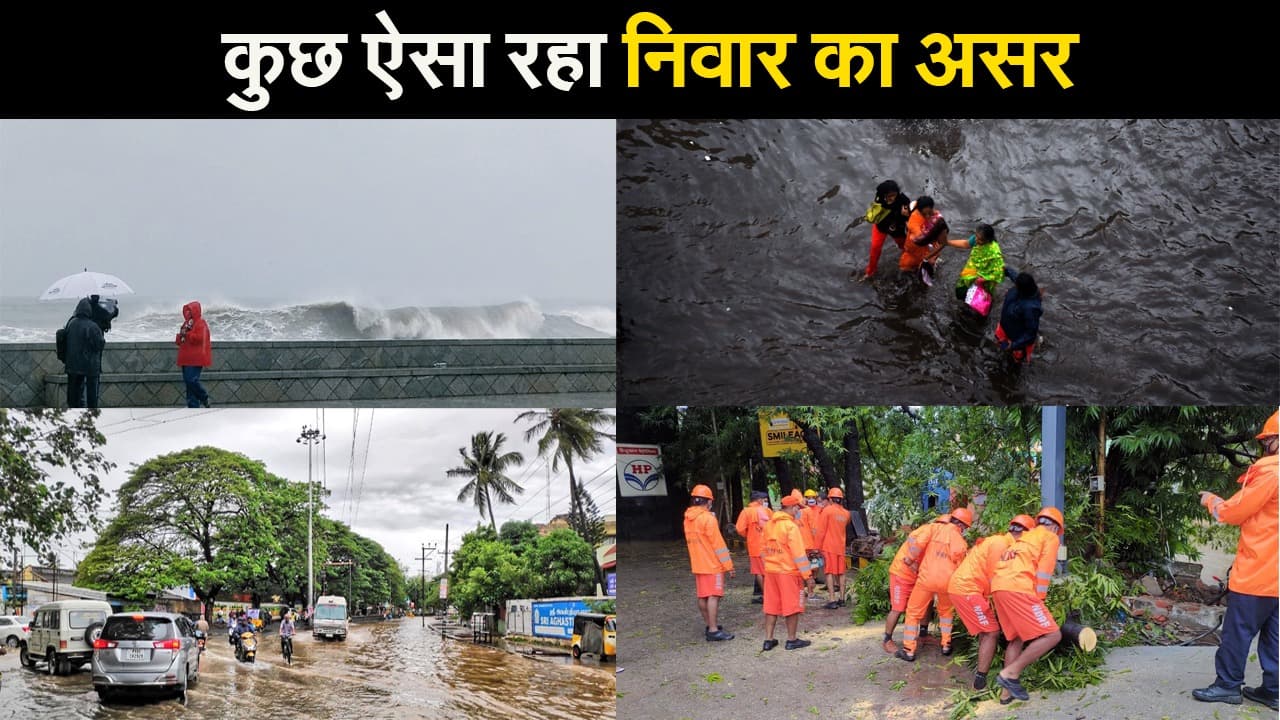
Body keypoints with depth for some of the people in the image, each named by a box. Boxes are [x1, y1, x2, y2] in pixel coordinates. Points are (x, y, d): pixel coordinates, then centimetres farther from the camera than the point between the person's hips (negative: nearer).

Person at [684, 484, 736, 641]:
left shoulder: (688, 519, 7)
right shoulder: (708, 518, -17)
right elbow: (718, 543, -16)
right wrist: (728, 565, -12)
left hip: (697, 564, 8)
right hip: (712, 564, -8)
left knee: (702, 596, 13)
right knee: (713, 596, -8)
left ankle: (710, 625, 23)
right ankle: (713, 630, -11)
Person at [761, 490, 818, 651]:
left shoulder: (769, 524, 8)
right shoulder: (791, 526, -15)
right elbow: (798, 553, -17)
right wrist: (808, 576, -14)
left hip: (771, 571, 7)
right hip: (788, 571, -7)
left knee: (771, 606, 11)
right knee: (792, 607, 4)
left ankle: (768, 639, 12)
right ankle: (792, 640, 10)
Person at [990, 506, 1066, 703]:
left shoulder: (1025, 536, 33)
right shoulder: (1051, 538, 11)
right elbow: (1044, 572, 0)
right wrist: (1039, 599, 3)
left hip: (998, 586, 9)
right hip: (1018, 588, -8)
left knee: (1017, 639, 20)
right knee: (1052, 635, -7)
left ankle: (1006, 692, 16)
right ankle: (1010, 673, -10)